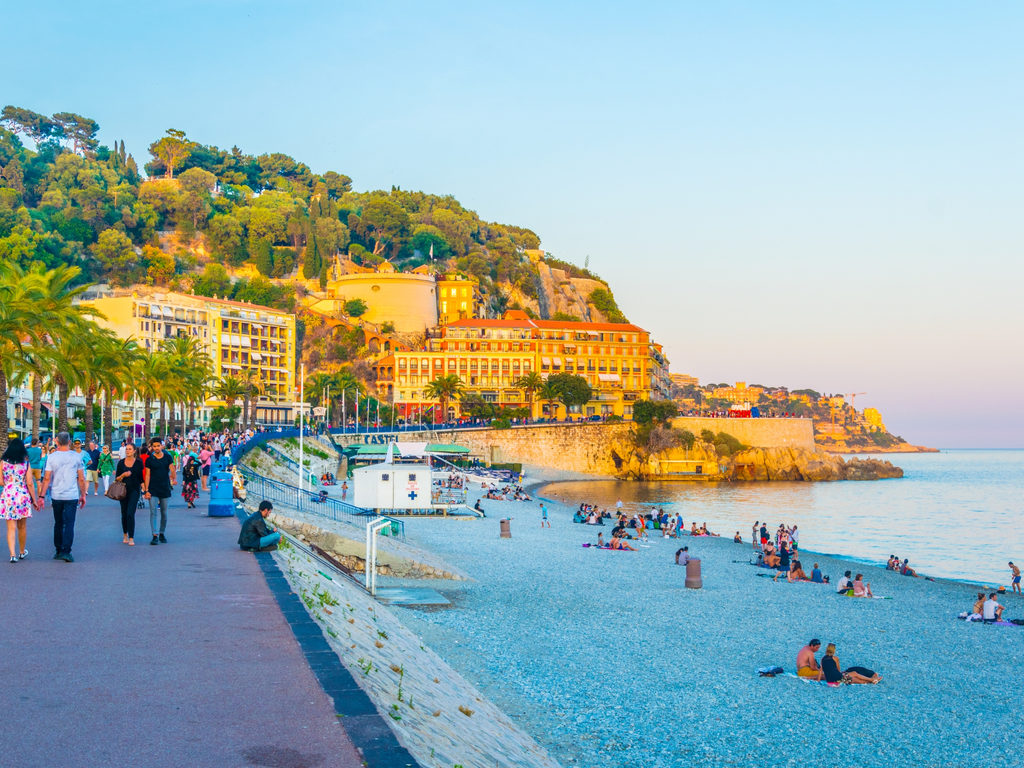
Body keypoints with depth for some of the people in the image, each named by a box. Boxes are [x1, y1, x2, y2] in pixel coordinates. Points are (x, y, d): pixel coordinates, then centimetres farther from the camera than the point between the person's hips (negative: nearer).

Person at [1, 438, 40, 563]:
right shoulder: (26, 463, -5)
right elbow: (30, 483, -6)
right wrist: (34, 500, 2)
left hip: (7, 495, 0)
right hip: (23, 495, 0)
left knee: (11, 527, 2)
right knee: (22, 527, 15)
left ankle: (13, 554, -10)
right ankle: (22, 552, 29)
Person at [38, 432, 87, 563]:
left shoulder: (52, 457, -1)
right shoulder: (76, 457, 0)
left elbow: (47, 478, -4)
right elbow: (81, 479, 2)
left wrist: (42, 496, 0)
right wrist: (83, 495, 11)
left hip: (56, 496, 1)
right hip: (72, 495, -1)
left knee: (58, 523, 14)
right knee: (69, 524, -2)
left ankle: (58, 551, 20)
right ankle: (66, 552, -11)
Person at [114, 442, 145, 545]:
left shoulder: (138, 462, -1)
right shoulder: (121, 463, 4)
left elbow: (141, 478, 3)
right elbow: (117, 479, 4)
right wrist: (123, 475, -15)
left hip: (134, 491, -3)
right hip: (123, 490, 3)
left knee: (130, 514, -13)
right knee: (124, 514, 10)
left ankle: (131, 538, -12)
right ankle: (125, 535, 29)